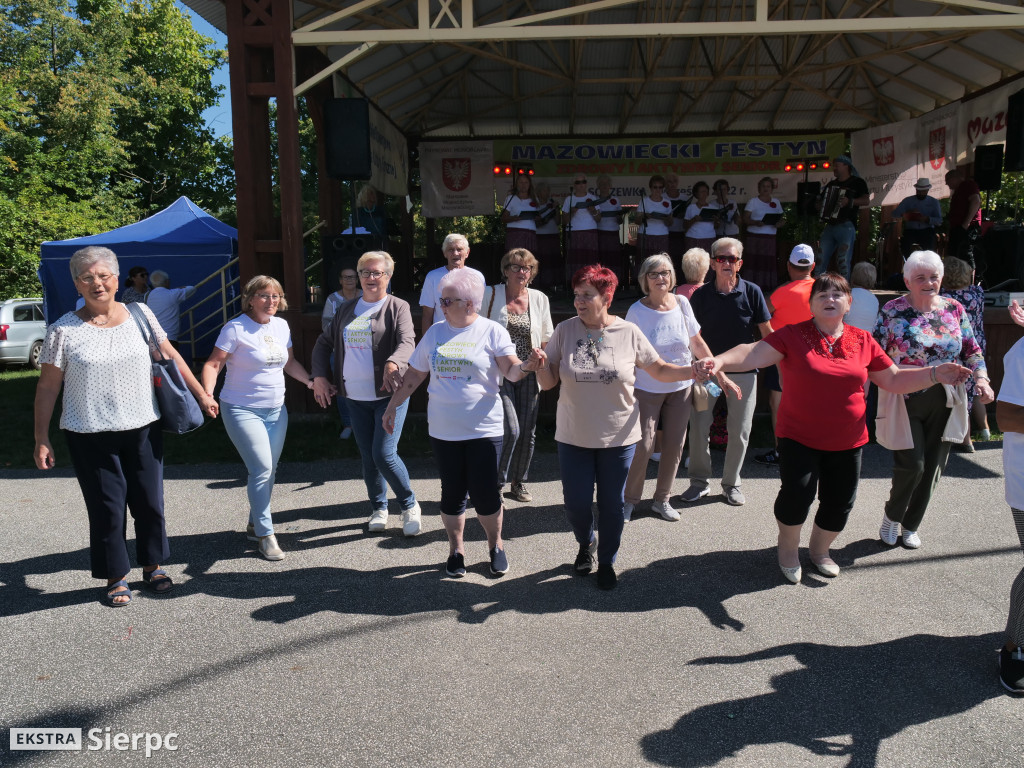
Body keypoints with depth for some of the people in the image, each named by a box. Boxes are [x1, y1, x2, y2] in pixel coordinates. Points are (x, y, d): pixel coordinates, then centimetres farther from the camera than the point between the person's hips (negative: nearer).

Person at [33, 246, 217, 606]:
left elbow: (171, 357, 10)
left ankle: (153, 565, 29)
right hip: (90, 437, -2)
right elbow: (47, 387, -1)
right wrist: (42, 439, -3)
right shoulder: (63, 330, -4)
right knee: (107, 508, 5)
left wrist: (201, 395, 10)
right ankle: (116, 577, 22)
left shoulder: (140, 315, 2)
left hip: (143, 429, 2)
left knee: (150, 502, 9)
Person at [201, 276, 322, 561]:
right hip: (242, 410, -6)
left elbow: (289, 362, 19)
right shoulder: (236, 328, -11)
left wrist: (311, 381, 9)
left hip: (276, 410, 7)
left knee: (269, 470, 10)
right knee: (262, 468, -12)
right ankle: (265, 535, -1)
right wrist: (207, 394, -28)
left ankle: (255, 526, 27)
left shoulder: (281, 326, 7)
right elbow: (213, 364, -13)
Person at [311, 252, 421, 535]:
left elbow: (407, 343, -19)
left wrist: (393, 363, -40)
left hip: (389, 395, -5)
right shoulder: (347, 309, 12)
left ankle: (409, 505, 10)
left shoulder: (398, 307, -4)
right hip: (355, 398, 5)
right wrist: (320, 376, 4)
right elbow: (324, 343, 18)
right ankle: (378, 508, 30)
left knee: (384, 454, -12)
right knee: (368, 457, 12)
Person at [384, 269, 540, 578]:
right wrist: (392, 406, 14)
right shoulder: (435, 332, 7)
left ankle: (495, 545, 24)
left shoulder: (492, 331, -4)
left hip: (484, 429, -3)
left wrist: (525, 367, -35)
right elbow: (414, 375, 14)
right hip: (443, 430, 3)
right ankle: (456, 549, 28)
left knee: (485, 495, 0)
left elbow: (511, 371, -14)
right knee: (452, 494, 10)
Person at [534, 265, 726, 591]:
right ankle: (586, 544, 39)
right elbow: (548, 383, -1)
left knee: (612, 504, 10)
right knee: (576, 503, 6)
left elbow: (660, 370, 2)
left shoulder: (628, 332, -6)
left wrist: (694, 371, -14)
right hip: (573, 438, 1)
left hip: (618, 438, 0)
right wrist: (541, 365, -22)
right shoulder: (564, 331, -5)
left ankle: (607, 561, 34)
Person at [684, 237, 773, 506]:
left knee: (739, 431, 7)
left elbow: (766, 332, 2)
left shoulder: (751, 292, -4)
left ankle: (731, 483, 24)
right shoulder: (701, 294, -1)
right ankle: (699, 481, 19)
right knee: (698, 426, 2)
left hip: (743, 371, -1)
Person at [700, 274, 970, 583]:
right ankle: (788, 549, 16)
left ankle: (820, 549, 39)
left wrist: (935, 374, 1)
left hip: (847, 441, 4)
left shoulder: (863, 341, 5)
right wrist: (720, 361, -37)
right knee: (797, 494, -15)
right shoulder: (793, 336, -7)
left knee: (839, 503, 9)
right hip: (799, 438, -4)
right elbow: (753, 354, -19)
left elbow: (893, 379, 12)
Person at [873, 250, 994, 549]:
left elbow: (972, 350, 11)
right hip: (905, 401, -4)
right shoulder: (893, 311, -6)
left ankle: (911, 525, 29)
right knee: (911, 463, -10)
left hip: (943, 403, 4)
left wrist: (981, 378, -5)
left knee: (932, 468, 10)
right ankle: (892, 516, 19)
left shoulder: (954, 309, 6)